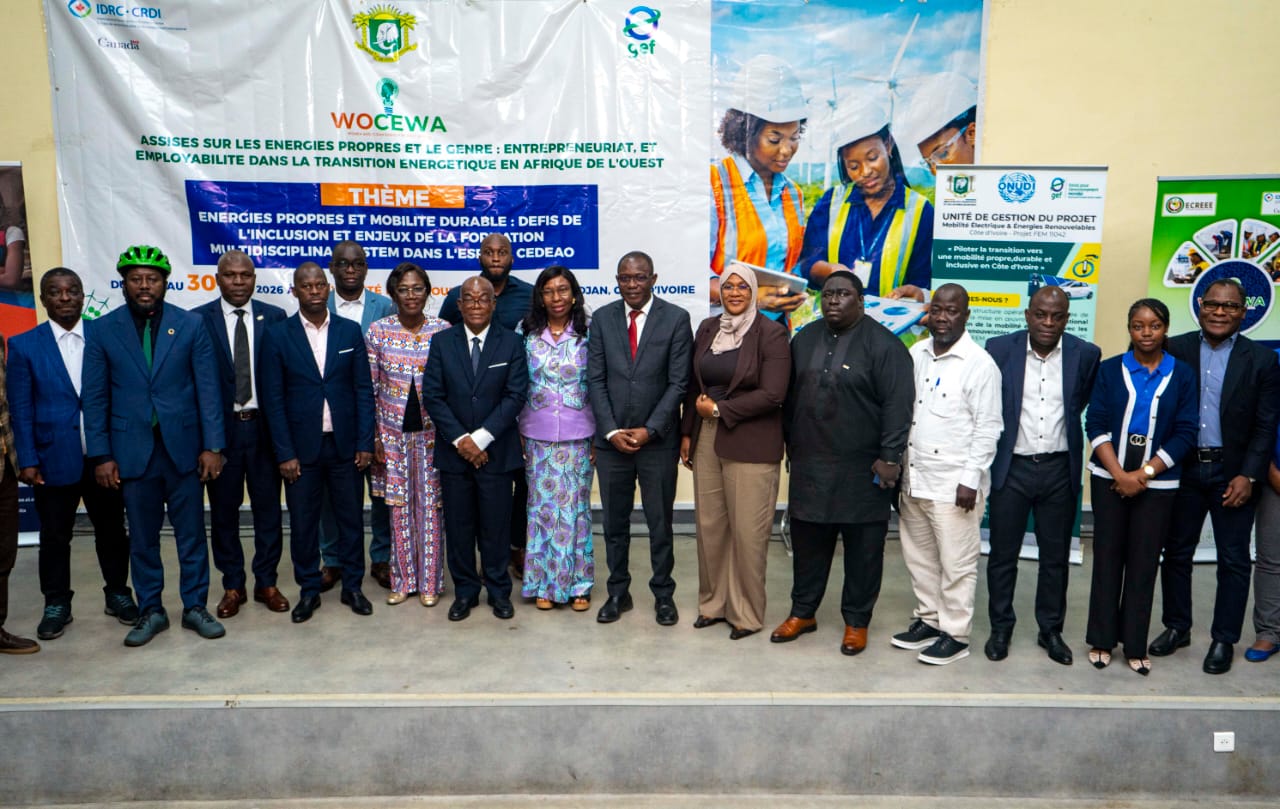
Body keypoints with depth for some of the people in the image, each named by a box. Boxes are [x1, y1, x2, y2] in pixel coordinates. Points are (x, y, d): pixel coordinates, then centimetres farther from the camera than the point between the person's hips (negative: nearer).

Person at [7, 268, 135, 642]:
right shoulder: (24, 345, 1)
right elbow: (20, 408, 0)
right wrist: (27, 460, -5)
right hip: (54, 461, 0)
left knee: (112, 530, 11)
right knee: (54, 536, 11)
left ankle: (118, 594, 28)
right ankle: (56, 605, 26)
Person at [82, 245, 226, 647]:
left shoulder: (191, 325, 0)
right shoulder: (102, 331, 2)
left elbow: (208, 388, -2)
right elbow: (95, 397, 3)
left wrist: (212, 446, -6)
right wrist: (100, 455, -2)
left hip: (183, 447, 0)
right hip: (132, 451, 1)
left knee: (191, 533, 7)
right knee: (142, 537, 10)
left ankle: (195, 607, 21)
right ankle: (150, 611, 24)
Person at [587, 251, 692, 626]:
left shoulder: (676, 318, -3)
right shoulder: (602, 318, 4)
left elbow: (679, 382, -6)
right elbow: (595, 380, 2)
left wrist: (649, 430, -12)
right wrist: (611, 431, -7)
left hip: (658, 440, -2)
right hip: (611, 439, 2)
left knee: (660, 522, 9)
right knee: (614, 522, 12)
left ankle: (663, 594, 24)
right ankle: (618, 592, 27)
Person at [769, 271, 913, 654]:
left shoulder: (883, 345, -9)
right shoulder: (805, 339, 9)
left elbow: (897, 405, -12)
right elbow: (791, 396, 14)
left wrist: (890, 457, -15)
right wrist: (791, 444, 14)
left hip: (862, 468, -5)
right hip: (809, 464, 5)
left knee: (863, 548, 7)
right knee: (807, 542, 14)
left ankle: (857, 621, 22)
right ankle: (802, 612, 29)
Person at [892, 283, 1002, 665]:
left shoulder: (979, 364, -10)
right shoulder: (916, 354, 7)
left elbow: (988, 428, -10)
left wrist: (970, 480, -14)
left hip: (954, 484, -6)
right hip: (913, 479, 6)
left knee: (956, 563, 3)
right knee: (919, 558, 16)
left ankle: (955, 634, 17)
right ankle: (928, 619, 32)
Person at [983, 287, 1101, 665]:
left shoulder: (1086, 355, -4)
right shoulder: (1000, 348, -6)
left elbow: (1088, 403, 12)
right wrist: (990, 451, 5)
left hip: (1059, 469, 1)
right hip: (1012, 467, -1)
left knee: (1056, 556, 12)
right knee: (1002, 554, 8)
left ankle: (1051, 630, 28)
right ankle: (1000, 627, 24)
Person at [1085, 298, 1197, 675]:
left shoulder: (1182, 375, 2)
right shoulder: (1109, 369, 2)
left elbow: (1185, 433, -3)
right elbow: (1095, 424, -3)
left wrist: (1143, 474, -11)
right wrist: (1119, 474, -12)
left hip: (1157, 483, 0)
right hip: (1109, 478, 0)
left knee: (1144, 562, 4)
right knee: (1107, 557, 5)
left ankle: (1135, 644, 15)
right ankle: (1102, 639, 16)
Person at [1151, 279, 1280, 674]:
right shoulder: (1174, 350, 0)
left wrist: (1247, 476, -10)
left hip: (1233, 473, -1)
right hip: (1183, 468, 1)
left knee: (1234, 560, 7)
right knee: (1176, 552, 11)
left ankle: (1223, 640, 20)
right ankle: (1176, 627, 26)